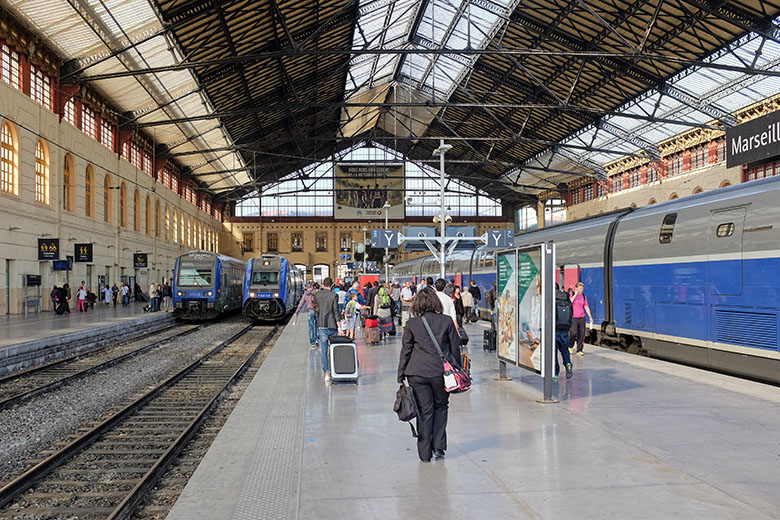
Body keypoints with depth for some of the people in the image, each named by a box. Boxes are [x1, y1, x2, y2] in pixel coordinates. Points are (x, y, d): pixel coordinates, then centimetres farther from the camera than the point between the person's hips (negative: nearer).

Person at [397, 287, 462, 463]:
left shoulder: (411, 324, -2)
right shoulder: (447, 321, -2)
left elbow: (406, 350, 2)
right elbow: (455, 347, 3)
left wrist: (401, 376, 8)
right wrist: (457, 370, 14)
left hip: (417, 373, 0)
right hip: (441, 372, 0)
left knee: (424, 411, 8)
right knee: (441, 407, 19)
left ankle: (425, 453, 13)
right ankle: (439, 447, 15)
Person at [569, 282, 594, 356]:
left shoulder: (583, 296, 11)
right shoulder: (571, 294, 0)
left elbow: (586, 307, 14)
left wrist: (590, 317, 9)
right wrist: (575, 294, -14)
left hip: (581, 317, 4)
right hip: (573, 317, -4)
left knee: (582, 334, -1)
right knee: (574, 333, -13)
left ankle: (579, 350, 7)